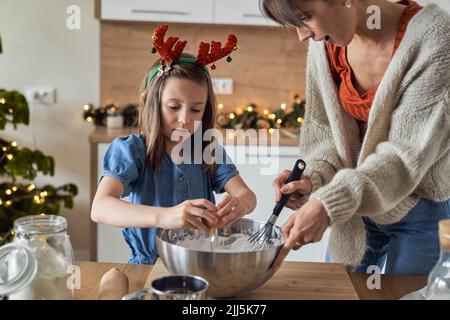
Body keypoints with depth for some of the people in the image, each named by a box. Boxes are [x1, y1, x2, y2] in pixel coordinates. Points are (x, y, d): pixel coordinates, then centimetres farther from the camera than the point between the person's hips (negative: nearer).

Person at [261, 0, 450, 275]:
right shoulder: (325, 44, -8)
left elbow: (409, 153, -25)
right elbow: (324, 128, 2)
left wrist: (329, 205, -33)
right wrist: (314, 177, -19)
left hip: (423, 206, -4)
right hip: (356, 202, 4)